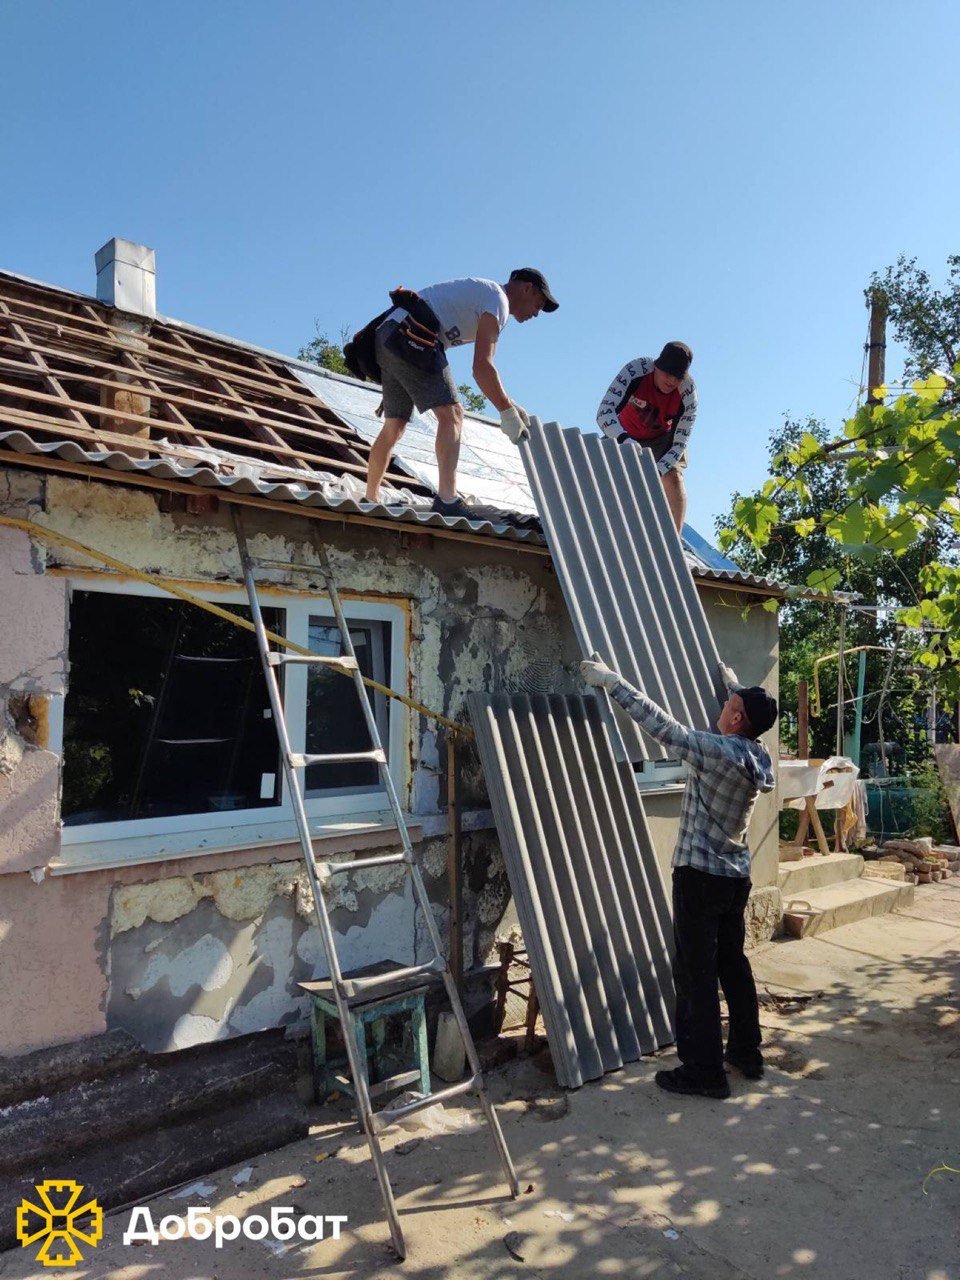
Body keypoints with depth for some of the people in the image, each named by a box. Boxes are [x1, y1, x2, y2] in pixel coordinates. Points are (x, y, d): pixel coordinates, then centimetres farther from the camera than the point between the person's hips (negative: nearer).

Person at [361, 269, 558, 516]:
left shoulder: (481, 292, 28)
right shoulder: (498, 300, -3)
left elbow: (484, 367, 30)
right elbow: (481, 368, -14)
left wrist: (510, 404, 23)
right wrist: (507, 412, -7)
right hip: (411, 338, -10)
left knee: (393, 427, 14)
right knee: (451, 414, -16)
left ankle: (369, 502, 21)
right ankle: (447, 501, -29)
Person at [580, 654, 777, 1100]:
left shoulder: (716, 751, -21)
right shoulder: (759, 757, 2)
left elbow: (658, 722, -18)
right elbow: (753, 715, 24)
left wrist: (610, 680, -10)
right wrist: (732, 681, 41)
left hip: (700, 875, -8)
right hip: (737, 874, 9)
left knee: (695, 972, 0)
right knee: (733, 963, 20)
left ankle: (703, 1070, 7)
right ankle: (746, 1051, 32)